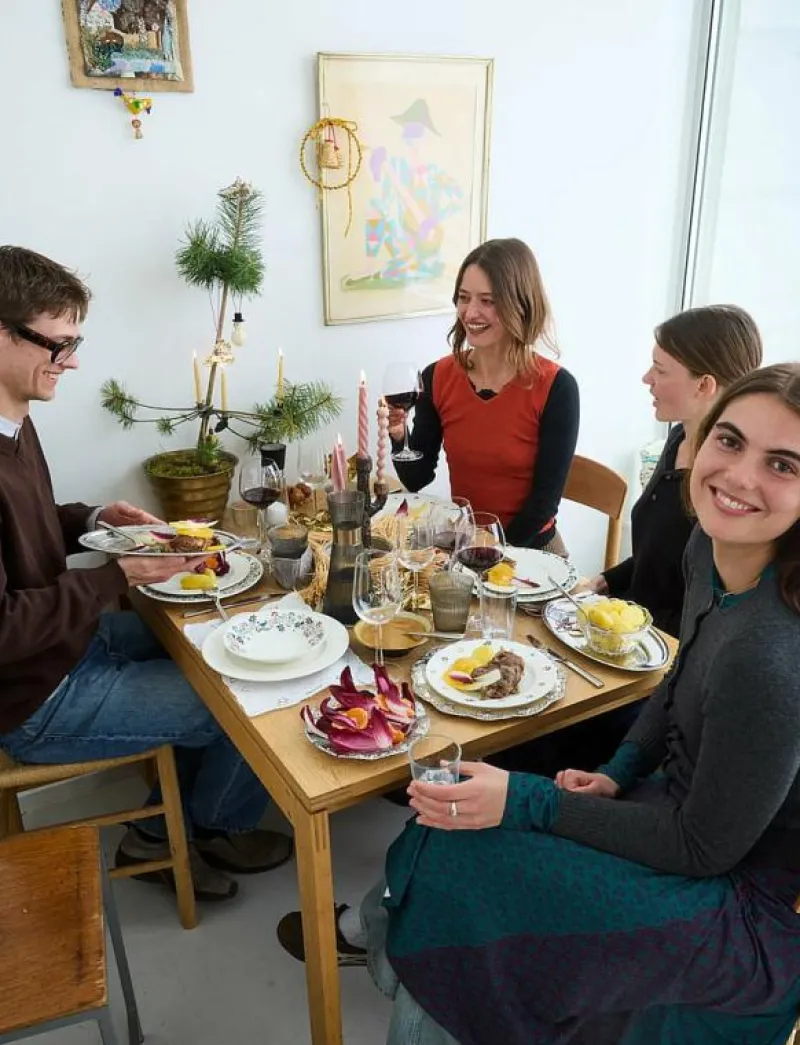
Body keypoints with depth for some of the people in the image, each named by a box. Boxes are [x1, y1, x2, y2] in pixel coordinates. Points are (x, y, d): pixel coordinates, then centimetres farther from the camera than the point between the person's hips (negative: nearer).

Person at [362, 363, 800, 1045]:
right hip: (687, 809, 7)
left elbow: (704, 847, -22)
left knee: (460, 857, -12)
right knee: (462, 827, -2)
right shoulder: (709, 548, -8)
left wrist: (526, 803, -21)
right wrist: (615, 776, -3)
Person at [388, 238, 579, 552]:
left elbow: (545, 499, -11)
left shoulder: (555, 387, -14)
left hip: (529, 550, -2)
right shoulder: (438, 376, -5)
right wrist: (399, 437, -17)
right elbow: (417, 480, 0)